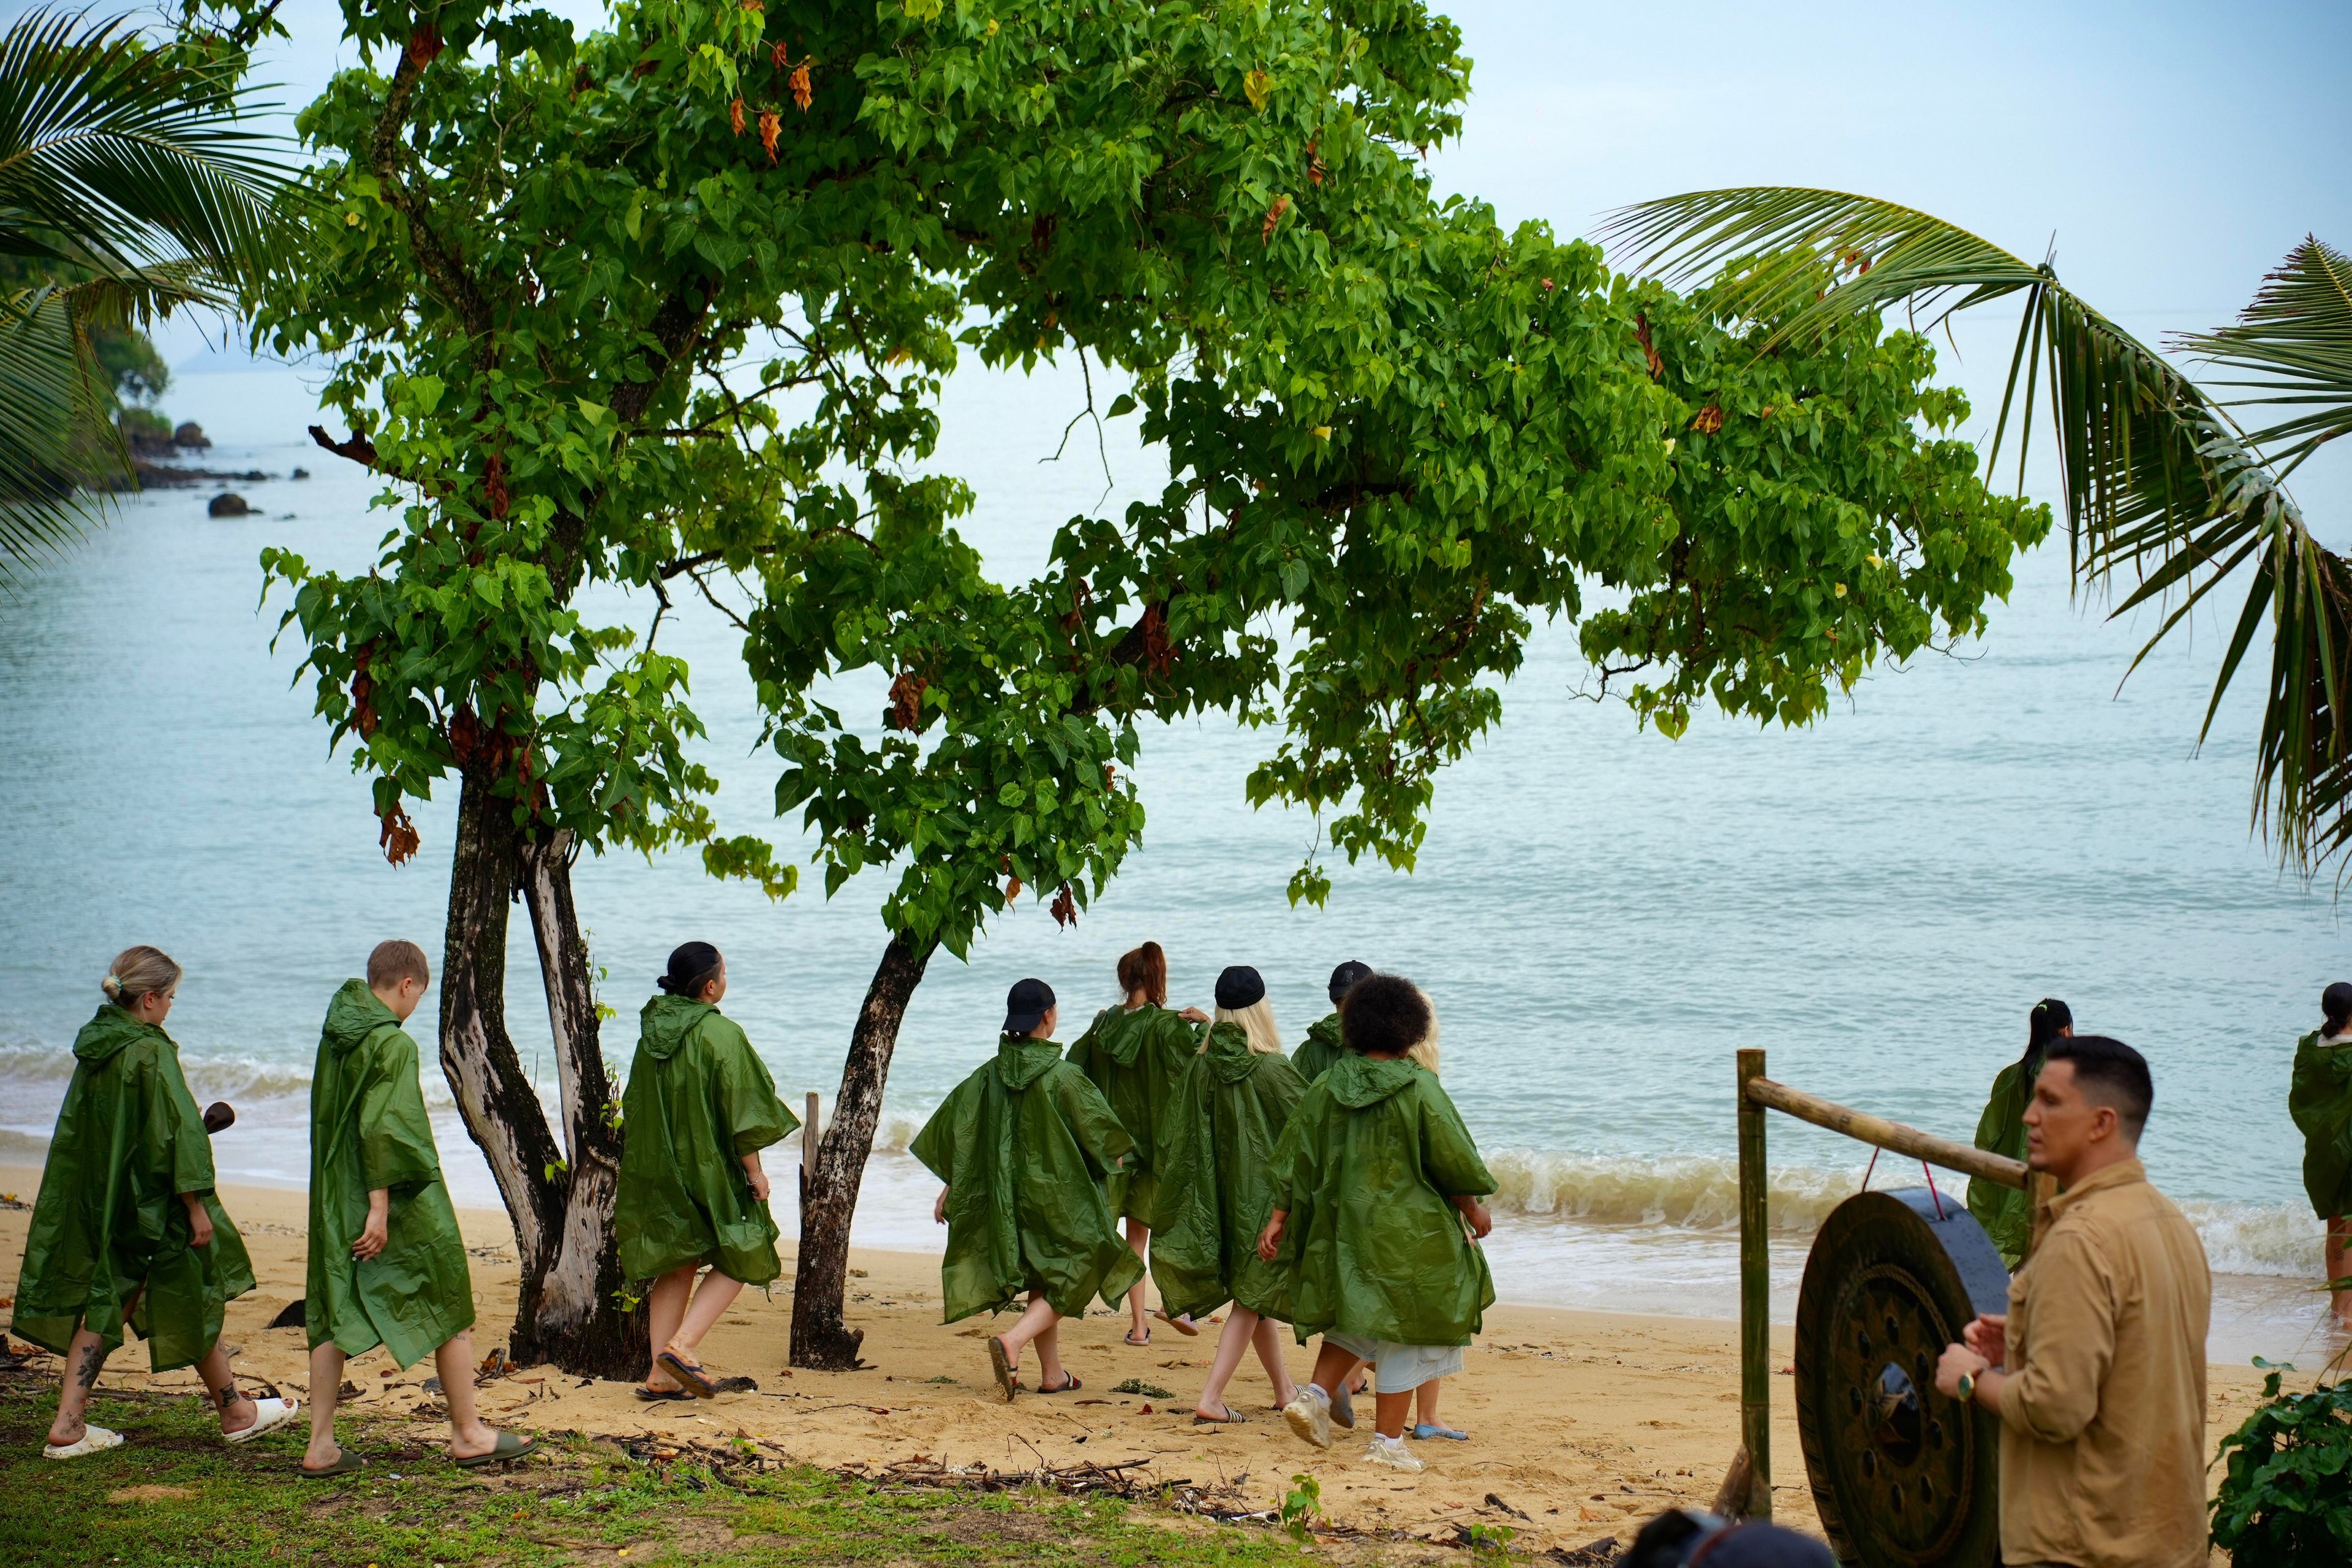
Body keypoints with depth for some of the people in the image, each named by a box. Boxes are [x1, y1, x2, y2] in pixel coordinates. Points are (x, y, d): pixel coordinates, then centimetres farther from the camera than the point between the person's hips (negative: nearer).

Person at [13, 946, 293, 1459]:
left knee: (107, 1302, 12)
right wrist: (196, 1205, -16)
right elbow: (177, 1132, -20)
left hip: (99, 1201, 7)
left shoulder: (93, 1047, 4)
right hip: (152, 1203, -7)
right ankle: (234, 1412, 20)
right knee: (193, 1300, 7)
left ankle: (69, 1425, 6)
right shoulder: (150, 1052, -19)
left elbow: (75, 1135, 13)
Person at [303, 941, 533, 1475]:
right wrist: (379, 1207, -23)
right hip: (401, 1204, -7)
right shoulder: (393, 1044, -17)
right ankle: (468, 1434, 13)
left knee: (334, 1317, 9)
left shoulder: (335, 1035, 7)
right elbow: (382, 1129, -23)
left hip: (336, 1202, 7)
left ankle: (321, 1445, 7)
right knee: (450, 1311, 6)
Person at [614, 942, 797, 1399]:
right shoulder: (720, 1035, -15)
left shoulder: (652, 1031, 5)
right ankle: (682, 1346, -10)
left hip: (657, 1168, 6)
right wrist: (754, 1171, -6)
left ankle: (661, 1374, 9)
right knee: (739, 1258, 7)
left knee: (676, 1266, 13)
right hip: (707, 1167, -6)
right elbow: (739, 1110, -15)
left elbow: (636, 1108, 12)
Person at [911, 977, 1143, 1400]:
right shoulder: (1061, 1077, -15)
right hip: (1056, 1192, -6)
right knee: (1070, 1279, 2)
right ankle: (1012, 1341, -20)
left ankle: (1052, 1374, 21)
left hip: (1007, 1193, 6)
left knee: (1042, 1283, 18)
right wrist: (1115, 1156, 16)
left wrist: (949, 1188, 9)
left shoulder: (990, 1075, -1)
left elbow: (954, 1131, 1)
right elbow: (1097, 1128, -6)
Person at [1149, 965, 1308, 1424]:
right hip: (1263, 1195, -5)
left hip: (1217, 1197, 5)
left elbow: (1173, 1141, -1)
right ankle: (1211, 1399, -7)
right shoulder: (1273, 1070, -17)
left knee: (1254, 1295, 19)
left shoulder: (1199, 1067, -5)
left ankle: (1284, 1389, 30)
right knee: (1252, 1298, 2)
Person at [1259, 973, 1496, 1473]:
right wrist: (1473, 1208, 8)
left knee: (1356, 1314, 25)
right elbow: (1453, 1159, -8)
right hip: (1407, 1231, -5)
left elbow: (1294, 1159, 2)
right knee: (1404, 1326, 5)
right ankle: (1388, 1442, 7)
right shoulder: (1418, 1090, -14)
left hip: (1342, 1223, 5)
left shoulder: (1326, 1088, -1)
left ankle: (1316, 1396, 8)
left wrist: (1279, 1217, 9)